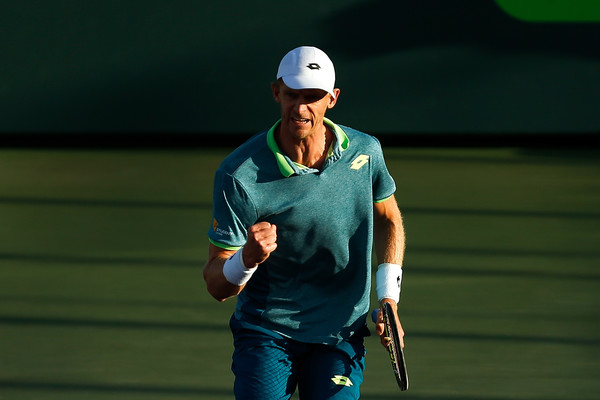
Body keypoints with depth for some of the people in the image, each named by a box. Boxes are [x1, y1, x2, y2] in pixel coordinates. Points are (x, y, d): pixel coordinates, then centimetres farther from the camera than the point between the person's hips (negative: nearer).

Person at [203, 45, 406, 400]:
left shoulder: (365, 151, -4)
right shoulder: (239, 175, -16)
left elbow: (388, 217, 17)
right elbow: (217, 285, -13)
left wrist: (389, 298, 7)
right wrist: (247, 260, -36)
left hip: (341, 333, 2)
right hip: (266, 332, -2)